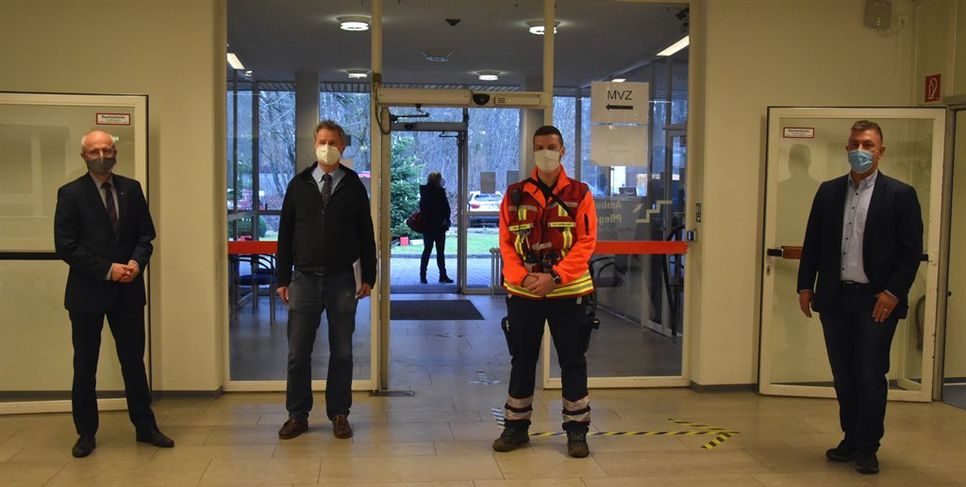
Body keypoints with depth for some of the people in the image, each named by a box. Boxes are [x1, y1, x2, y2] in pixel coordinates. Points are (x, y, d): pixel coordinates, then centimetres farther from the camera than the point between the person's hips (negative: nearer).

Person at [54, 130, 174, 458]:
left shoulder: (131, 189, 6)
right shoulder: (70, 194, -5)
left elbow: (145, 235, 7)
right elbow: (66, 246, -10)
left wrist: (136, 262, -13)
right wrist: (107, 270, -16)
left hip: (128, 291, 3)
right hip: (87, 292, -3)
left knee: (134, 361, 10)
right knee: (85, 366, 8)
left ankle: (145, 427, 20)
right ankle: (86, 433, 21)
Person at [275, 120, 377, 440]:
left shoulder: (354, 186, 3)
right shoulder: (299, 185, 6)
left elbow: (366, 234, 5)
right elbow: (285, 233, 6)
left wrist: (368, 276, 1)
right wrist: (282, 278, 3)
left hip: (342, 281, -1)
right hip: (304, 279, 1)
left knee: (342, 353, 6)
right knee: (298, 353, 4)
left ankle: (339, 414, 18)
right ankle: (298, 415, 17)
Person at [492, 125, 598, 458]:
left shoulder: (579, 194, 0)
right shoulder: (515, 195, 5)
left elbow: (586, 242, -7)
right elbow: (506, 243, 1)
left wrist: (554, 276, -17)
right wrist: (522, 277, -14)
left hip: (568, 292, -2)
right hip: (523, 292, 2)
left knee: (572, 361, 6)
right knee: (522, 360, 12)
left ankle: (577, 429, 19)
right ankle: (516, 426, 25)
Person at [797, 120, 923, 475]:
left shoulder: (900, 194, -3)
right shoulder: (829, 191, 8)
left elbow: (911, 251, -5)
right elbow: (813, 242, 10)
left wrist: (893, 292, -12)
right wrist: (805, 285, 5)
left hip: (877, 301, -4)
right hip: (835, 298, 4)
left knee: (871, 377, 1)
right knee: (843, 376, 12)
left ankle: (867, 448, 14)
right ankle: (851, 439, 25)